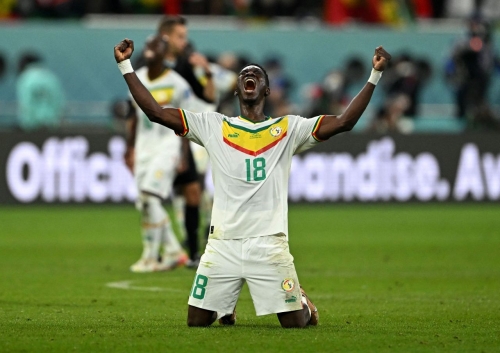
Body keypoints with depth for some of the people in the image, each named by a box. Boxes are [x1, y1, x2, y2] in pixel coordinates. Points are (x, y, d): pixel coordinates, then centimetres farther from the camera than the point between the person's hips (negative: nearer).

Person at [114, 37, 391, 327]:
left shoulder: (288, 128, 8)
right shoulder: (213, 126, 9)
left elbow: (345, 121, -1)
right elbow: (156, 112, 5)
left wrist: (375, 75, -7)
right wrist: (126, 66, -1)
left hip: (270, 245, -1)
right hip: (223, 244, 1)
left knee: (295, 323, -3)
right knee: (197, 321, 2)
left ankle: (303, 303, 35)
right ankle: (225, 306, 38)